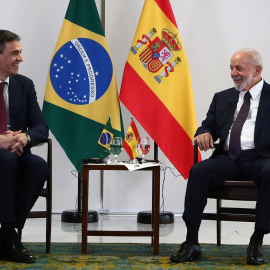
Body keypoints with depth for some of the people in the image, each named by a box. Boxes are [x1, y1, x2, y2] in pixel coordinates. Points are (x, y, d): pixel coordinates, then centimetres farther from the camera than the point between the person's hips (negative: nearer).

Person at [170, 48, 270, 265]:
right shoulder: (222, 98, 22)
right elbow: (208, 125, 21)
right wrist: (204, 133, -3)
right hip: (228, 158, 3)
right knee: (198, 171, -25)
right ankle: (191, 243, -23)